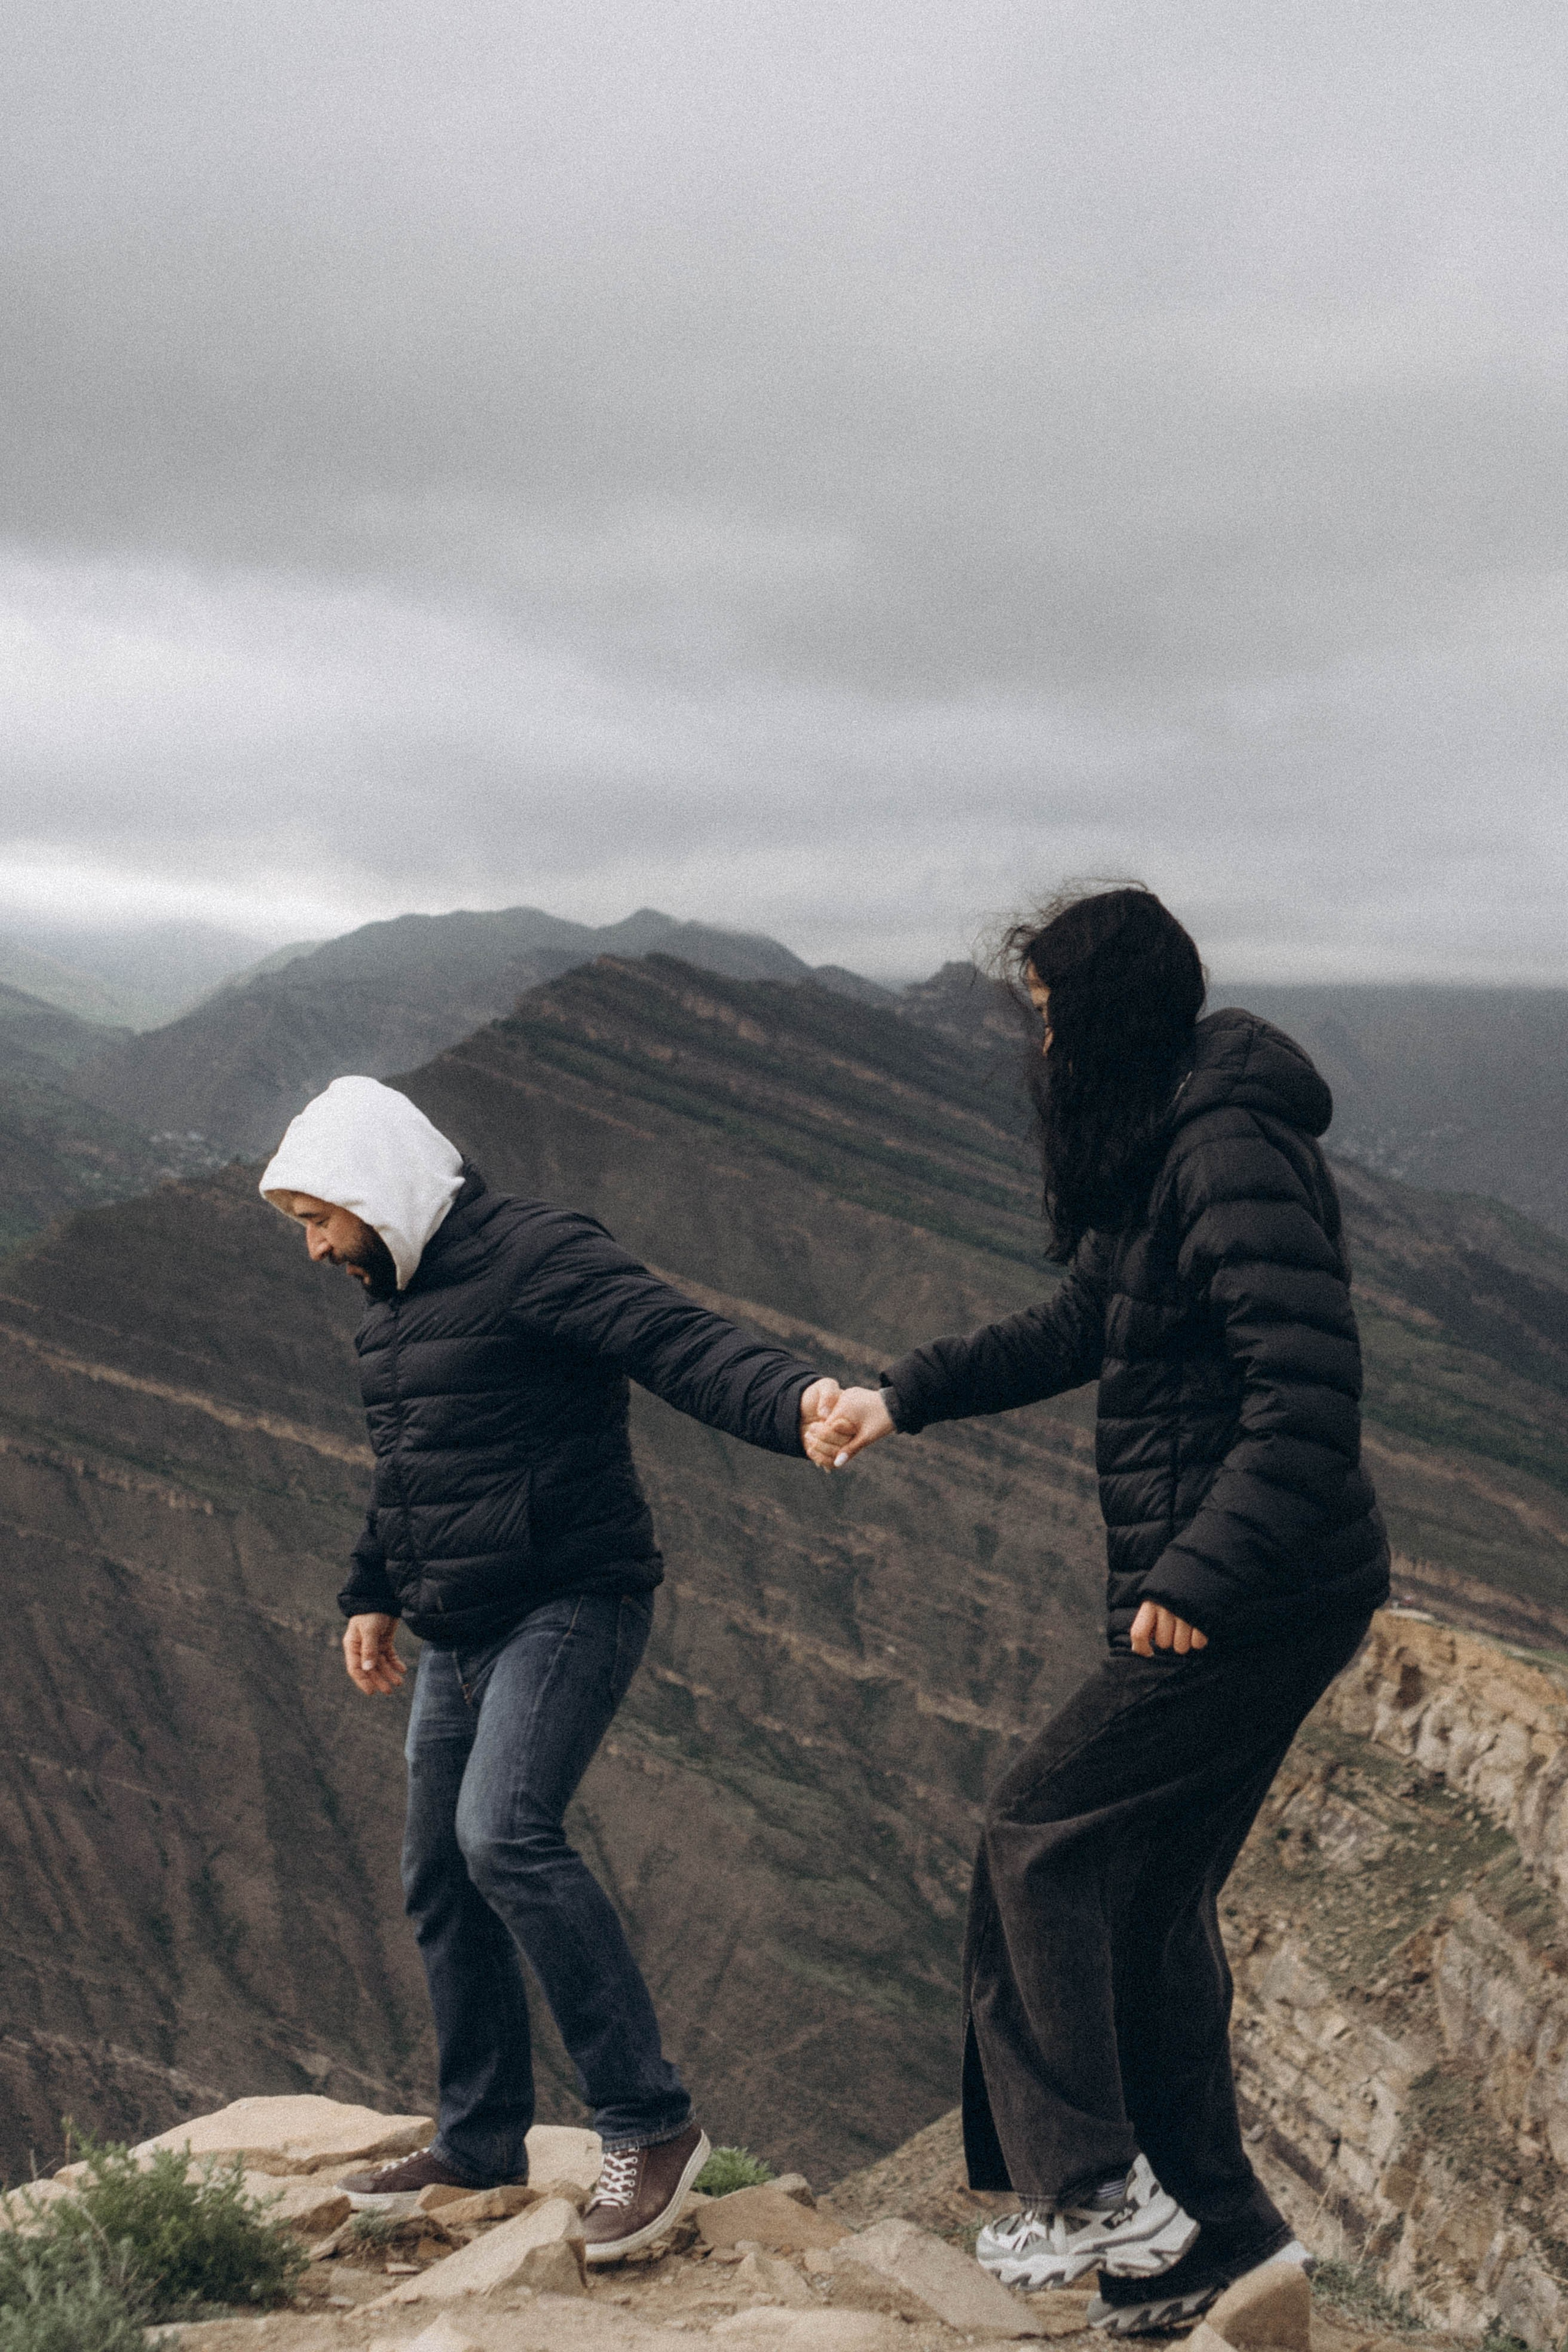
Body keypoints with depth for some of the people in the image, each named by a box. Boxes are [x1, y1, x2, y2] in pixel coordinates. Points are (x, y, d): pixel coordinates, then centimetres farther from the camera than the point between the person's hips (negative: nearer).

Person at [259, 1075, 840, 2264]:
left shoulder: (536, 1255, -14)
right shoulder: (397, 1294, 15)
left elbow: (680, 1341, -28)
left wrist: (792, 1399, -46)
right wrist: (374, 1596, 31)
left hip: (573, 1606, -10)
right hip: (462, 1632, 10)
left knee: (507, 1834, -26)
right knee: (442, 1876, 13)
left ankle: (653, 2124, -16)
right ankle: (480, 2142, 29)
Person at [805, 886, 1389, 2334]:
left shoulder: (1233, 1156, -19)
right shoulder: (1158, 1146, 13)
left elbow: (1310, 1390, -26)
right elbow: (1084, 1329, 25)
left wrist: (1199, 1580, -27)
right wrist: (905, 1397, 19)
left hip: (1252, 1600, -10)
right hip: (1219, 1586, 10)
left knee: (1039, 1842, -4)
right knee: (1149, 1897, 15)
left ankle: (1098, 2195, 5)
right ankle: (1211, 2222, 27)